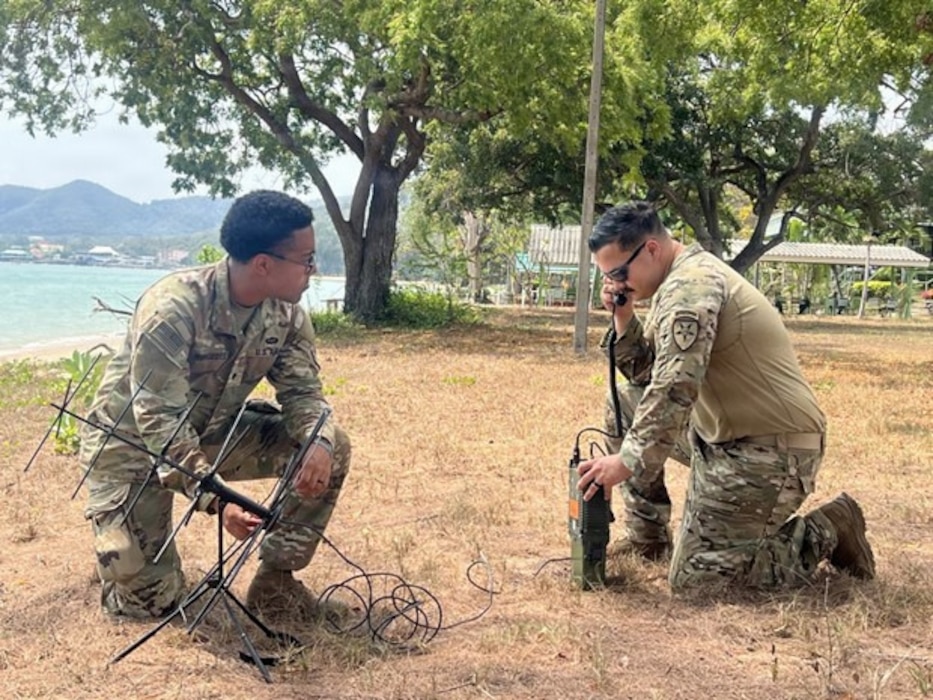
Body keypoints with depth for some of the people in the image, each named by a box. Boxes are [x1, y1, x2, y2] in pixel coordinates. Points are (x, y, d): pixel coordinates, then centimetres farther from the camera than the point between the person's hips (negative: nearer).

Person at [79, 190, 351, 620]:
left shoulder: (287, 315, -11)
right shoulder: (173, 307, -31)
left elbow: (302, 391, -7)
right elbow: (159, 422, -32)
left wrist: (319, 442, -30)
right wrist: (216, 500, -42)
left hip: (213, 433, 6)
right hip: (132, 442, -5)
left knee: (331, 450, -14)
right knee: (149, 600, -12)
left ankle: (275, 579, 1)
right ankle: (114, 529, 22)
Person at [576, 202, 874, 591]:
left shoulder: (689, 285, -18)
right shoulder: (690, 275, 13)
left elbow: (675, 389, -28)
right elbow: (646, 375, 15)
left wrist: (627, 461, -27)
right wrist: (623, 317, 1)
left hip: (768, 451, -10)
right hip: (730, 434, 10)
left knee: (694, 576, -8)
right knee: (627, 401, 14)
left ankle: (824, 533, 5)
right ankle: (647, 538, 19)